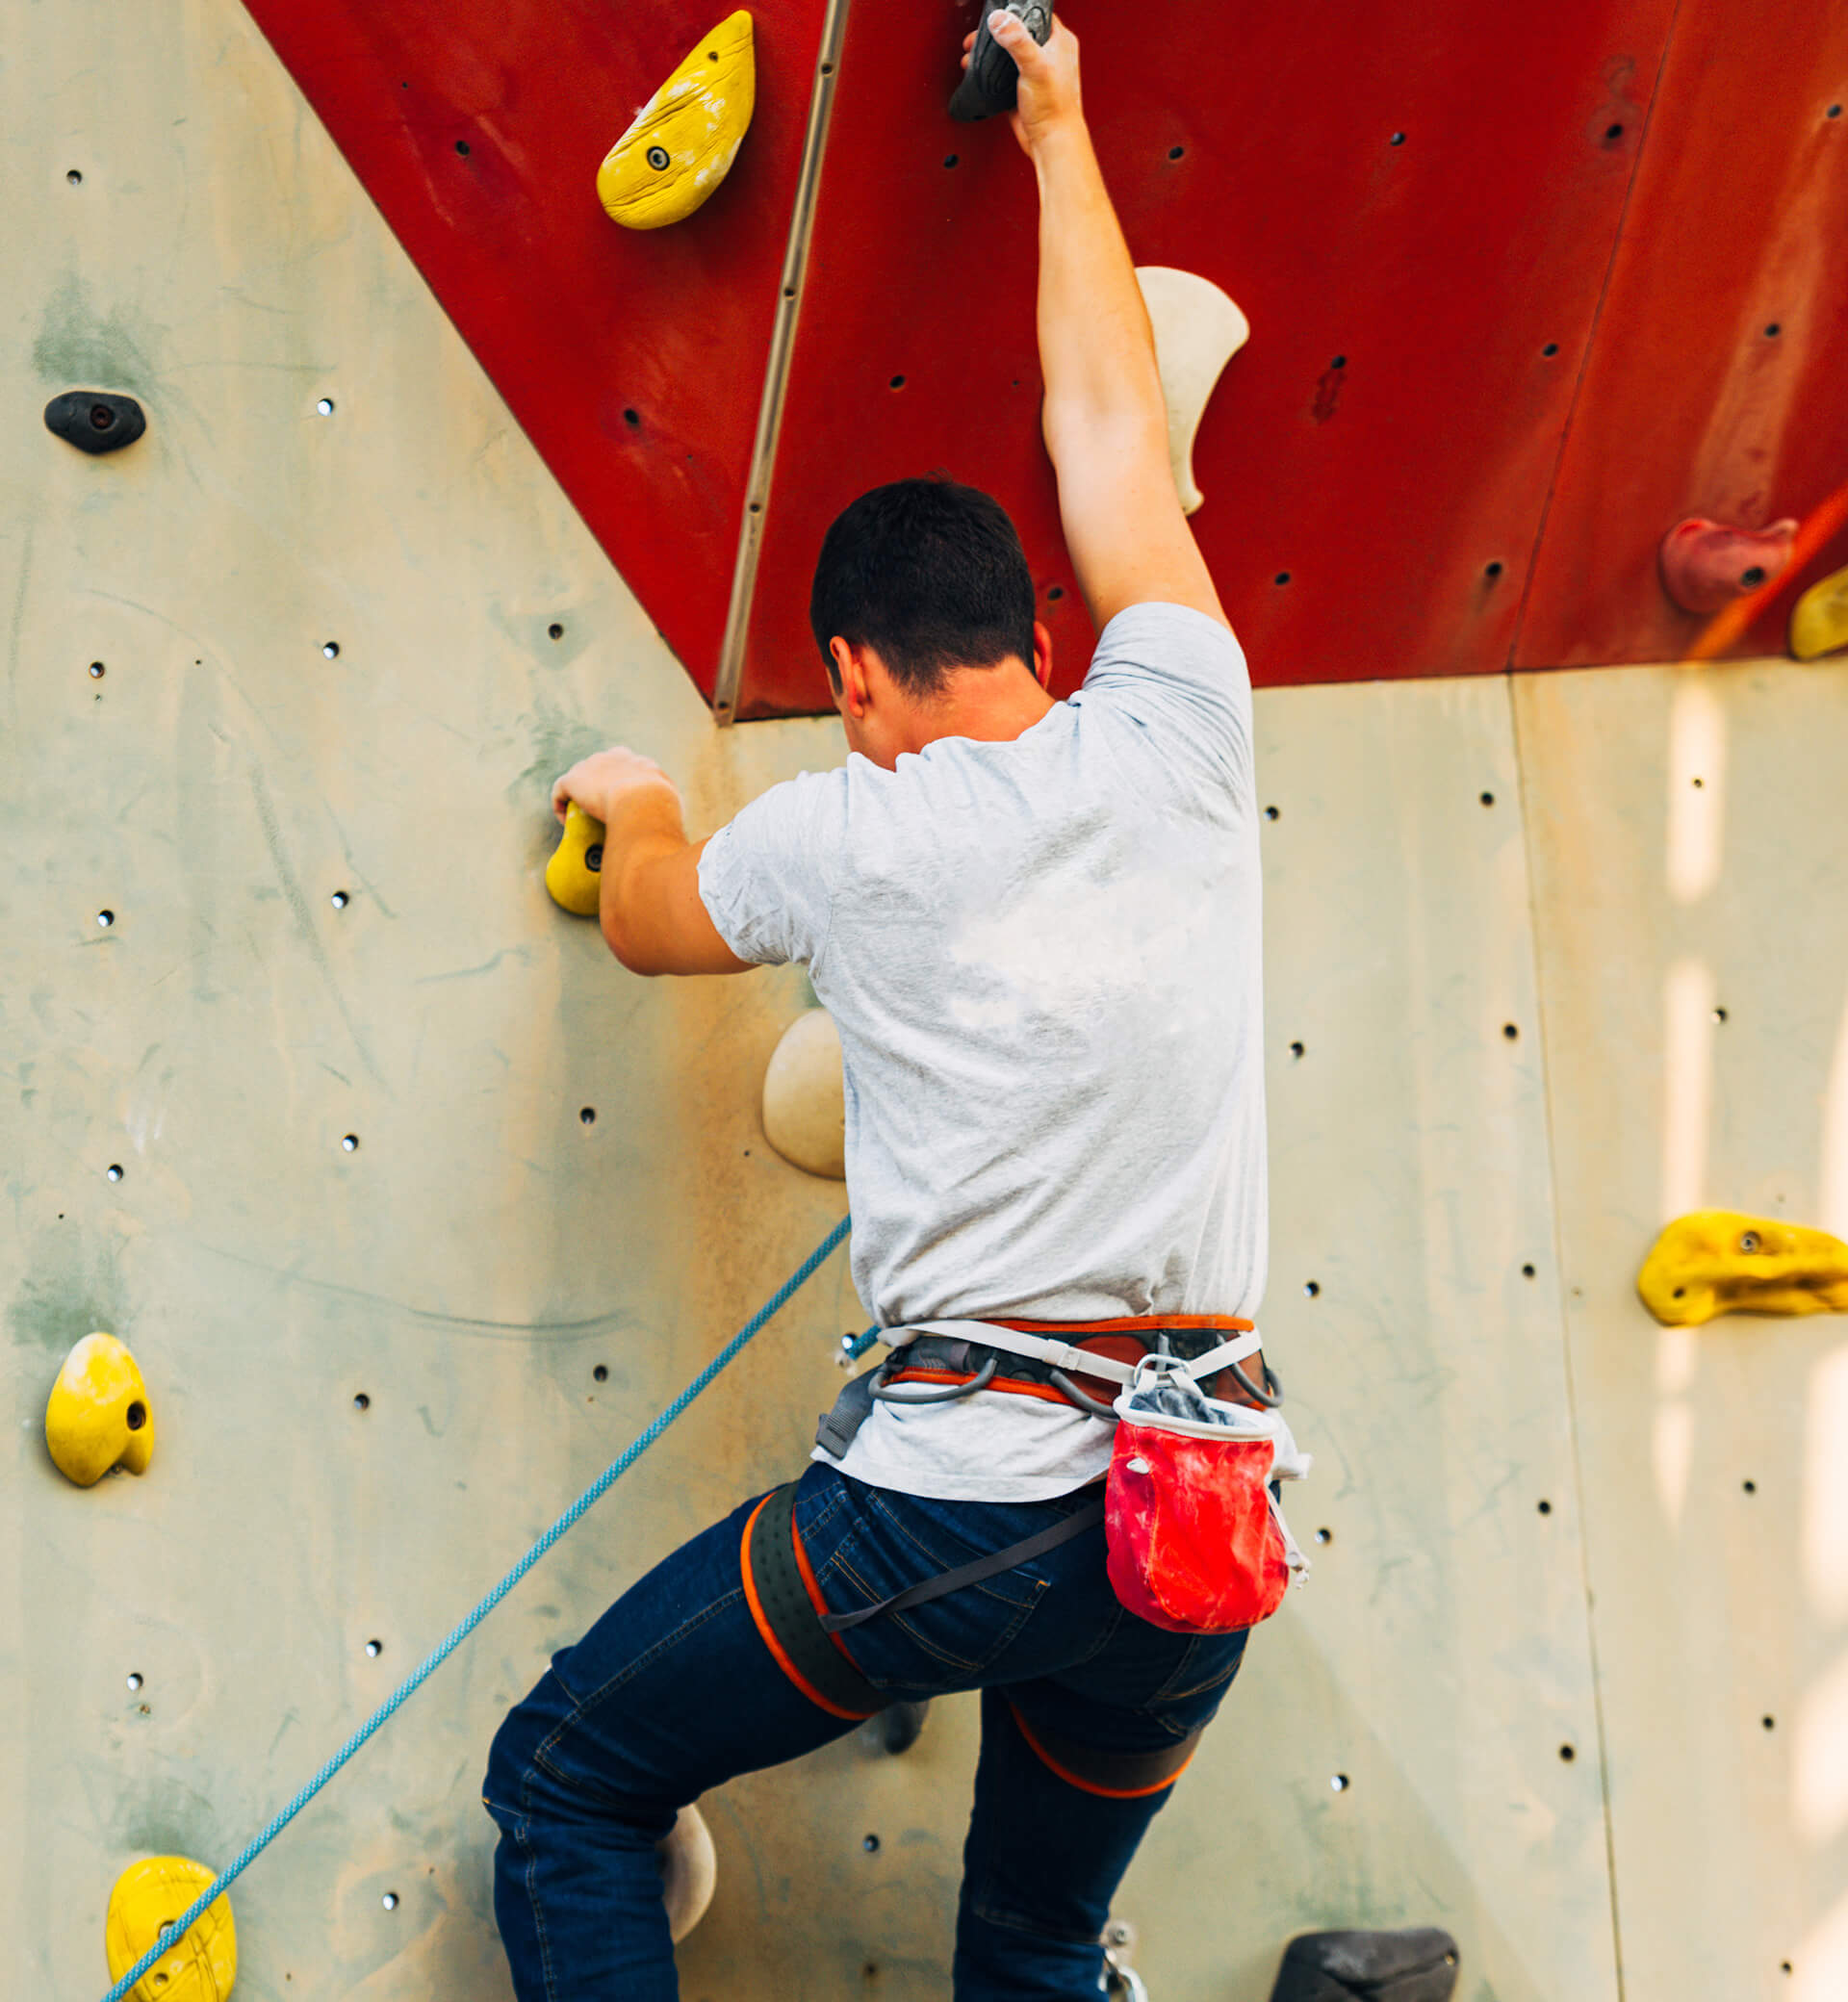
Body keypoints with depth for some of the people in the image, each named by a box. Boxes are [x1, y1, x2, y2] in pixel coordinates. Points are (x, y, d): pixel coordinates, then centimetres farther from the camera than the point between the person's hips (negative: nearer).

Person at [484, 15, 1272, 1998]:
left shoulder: (848, 831, -4)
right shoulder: (1174, 745, 3)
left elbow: (653, 923, 20)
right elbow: (1108, 424, 18)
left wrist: (635, 799, 41)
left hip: (955, 1497, -4)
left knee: (562, 1793, 15)